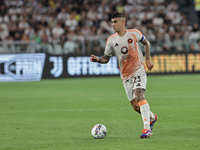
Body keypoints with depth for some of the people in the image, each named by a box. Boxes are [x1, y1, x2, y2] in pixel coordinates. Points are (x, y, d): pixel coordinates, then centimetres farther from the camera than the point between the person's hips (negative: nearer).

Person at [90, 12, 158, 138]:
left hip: (139, 70, -3)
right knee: (136, 106, 3)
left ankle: (147, 128, -29)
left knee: (139, 95, -26)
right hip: (126, 75, 3)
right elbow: (106, 58, 6)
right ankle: (152, 117, 36)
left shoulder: (134, 33, -5)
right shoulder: (111, 40, 0)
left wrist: (148, 59, 3)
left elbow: (146, 43, 13)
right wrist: (98, 60, -15)